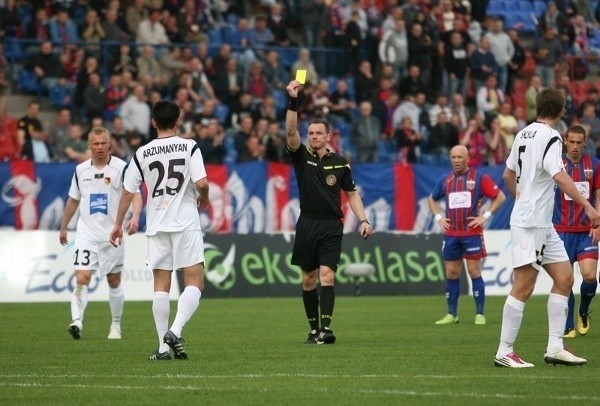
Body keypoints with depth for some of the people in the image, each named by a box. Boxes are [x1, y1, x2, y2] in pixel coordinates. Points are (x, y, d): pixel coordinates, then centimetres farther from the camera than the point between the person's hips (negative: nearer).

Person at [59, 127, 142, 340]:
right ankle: (76, 321, -22)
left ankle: (116, 325, 22)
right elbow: (73, 200, 18)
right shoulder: (81, 170, 6)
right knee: (81, 278, -14)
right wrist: (63, 228, 22)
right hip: (86, 233, 2)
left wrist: (134, 218, -31)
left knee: (114, 281, 9)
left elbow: (135, 194, -14)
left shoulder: (121, 167, -6)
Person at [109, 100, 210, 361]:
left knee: (161, 286, 7)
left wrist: (118, 224, 18)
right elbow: (202, 183, -13)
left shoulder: (142, 153, 5)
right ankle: (175, 332, -21)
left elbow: (128, 191, 7)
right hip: (186, 223, -3)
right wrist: (204, 199, 10)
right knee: (194, 283, 0)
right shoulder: (189, 147, -3)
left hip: (157, 226, 3)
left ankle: (163, 346, 3)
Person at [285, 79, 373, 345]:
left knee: (327, 275, -14)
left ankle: (326, 328, -23)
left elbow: (352, 193, 13)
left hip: (332, 226, -1)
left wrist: (363, 220, 2)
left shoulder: (340, 163, 6)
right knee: (308, 279, 5)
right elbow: (290, 131, -13)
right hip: (307, 224, 1)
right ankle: (314, 329, 14)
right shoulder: (301, 156, 3)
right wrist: (293, 101, -24)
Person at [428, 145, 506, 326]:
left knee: (474, 272, -5)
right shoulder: (446, 180, 10)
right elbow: (432, 199, 26)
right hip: (451, 234, 4)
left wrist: (485, 216, -8)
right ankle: (452, 314, 12)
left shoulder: (479, 178, -2)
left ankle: (480, 314, -1)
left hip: (472, 233, -4)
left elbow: (500, 196, -1)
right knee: (451, 274, 5)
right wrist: (439, 217, 10)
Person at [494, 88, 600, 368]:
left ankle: (555, 348, 7)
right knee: (523, 287, -7)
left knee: (564, 278, 8)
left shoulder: (524, 133, 12)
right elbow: (559, 176, -26)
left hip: (542, 224, 9)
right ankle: (504, 353, -4)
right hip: (531, 223, -9)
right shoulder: (549, 137, -14)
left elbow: (508, 175, 21)